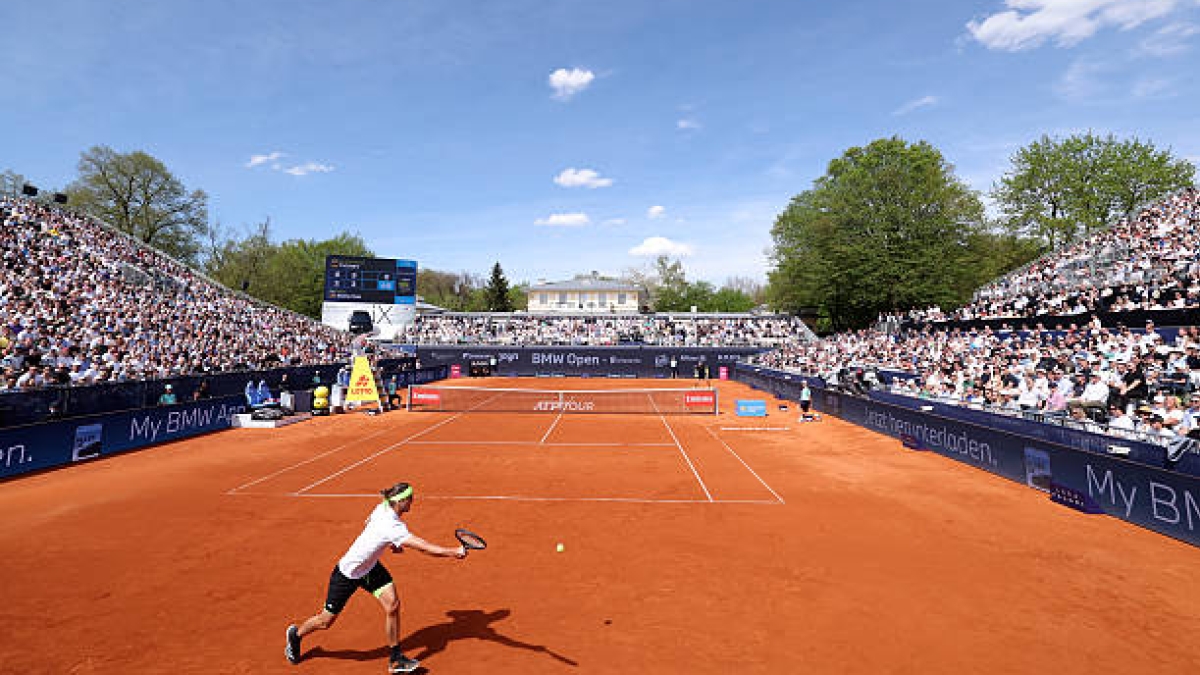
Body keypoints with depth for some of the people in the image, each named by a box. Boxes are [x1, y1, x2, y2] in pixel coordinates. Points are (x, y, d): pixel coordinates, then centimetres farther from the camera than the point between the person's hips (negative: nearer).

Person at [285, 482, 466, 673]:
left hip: (370, 567, 8)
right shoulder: (392, 527, -39)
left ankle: (395, 659, 7)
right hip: (347, 573, -7)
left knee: (393, 605, -7)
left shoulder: (382, 508, -14)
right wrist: (454, 552, -37)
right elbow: (424, 547, -41)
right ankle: (296, 634, 45)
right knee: (325, 621, 12)